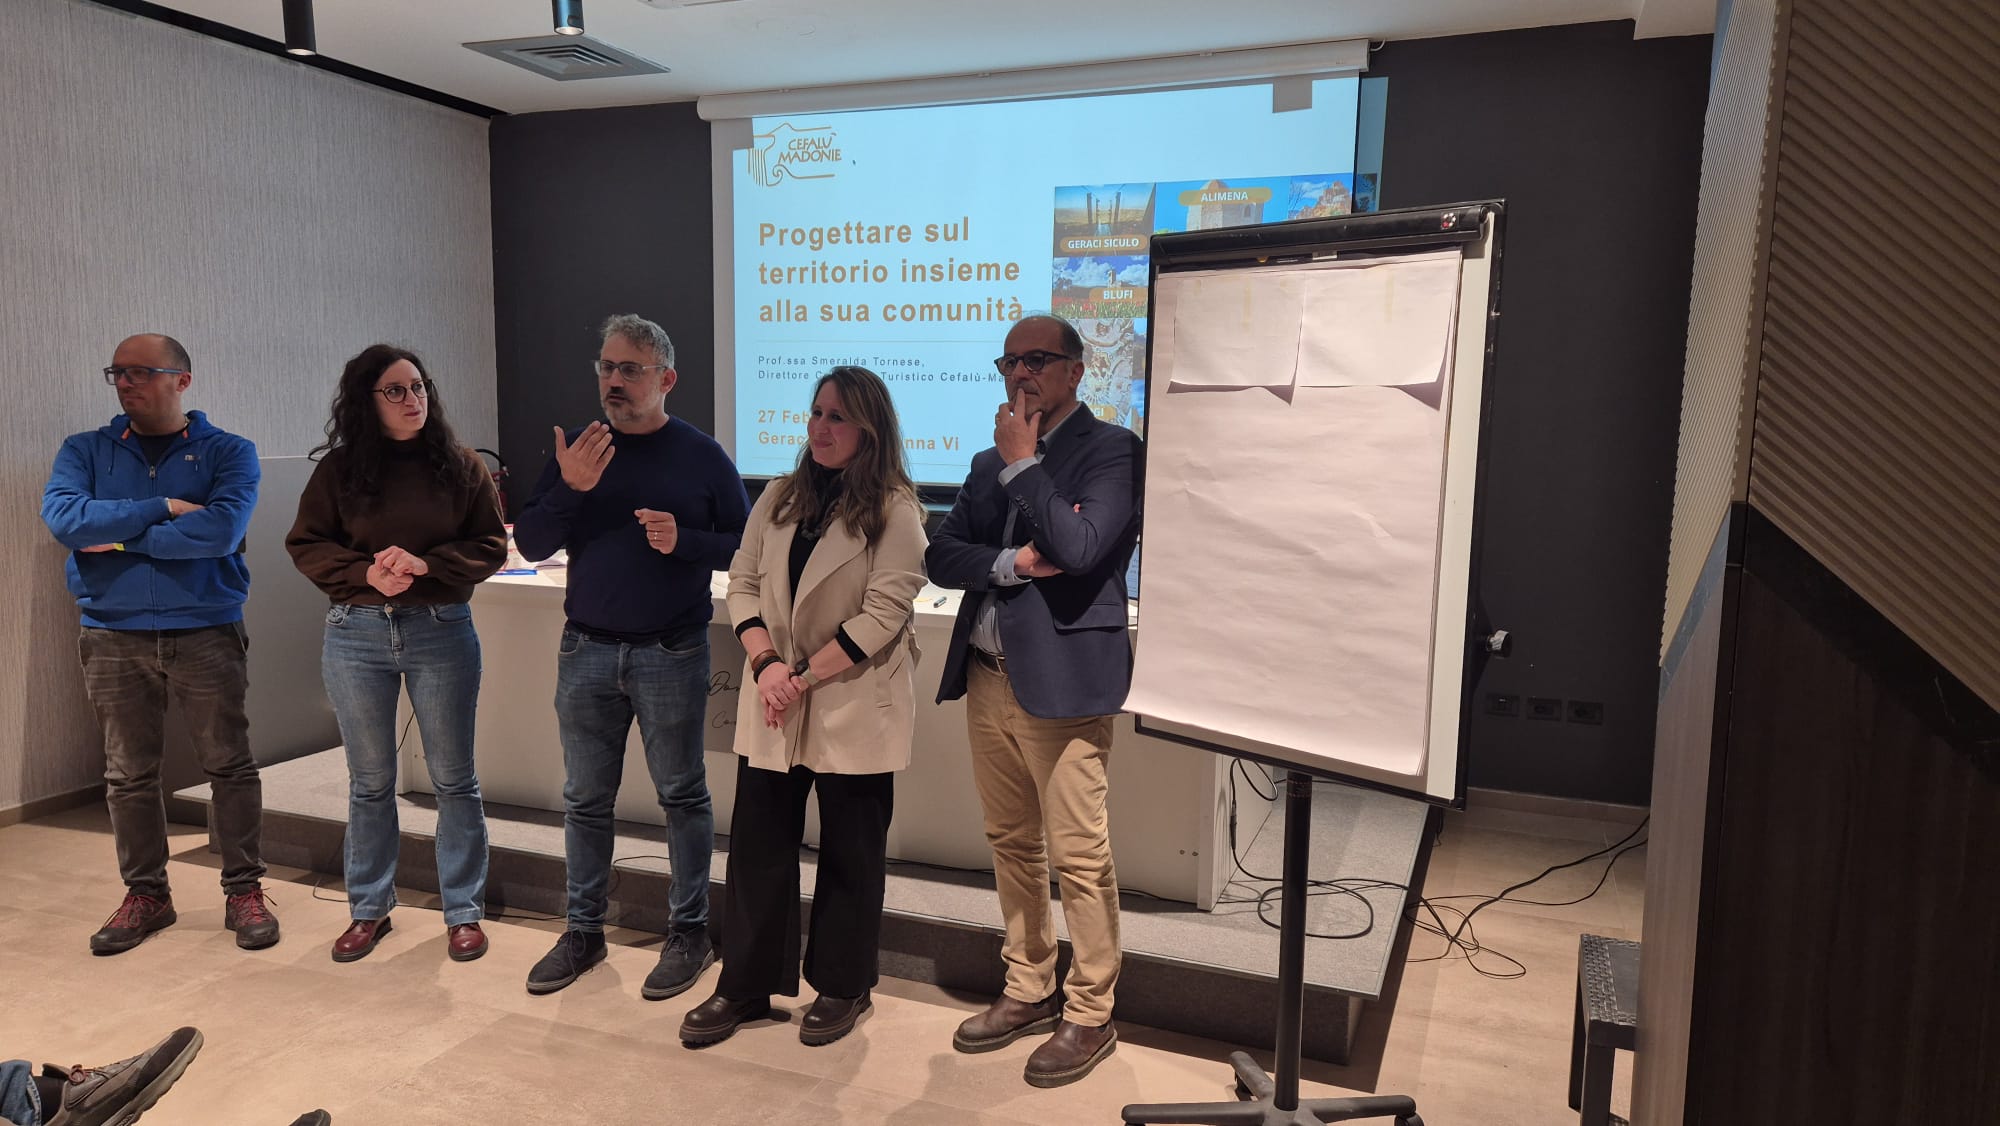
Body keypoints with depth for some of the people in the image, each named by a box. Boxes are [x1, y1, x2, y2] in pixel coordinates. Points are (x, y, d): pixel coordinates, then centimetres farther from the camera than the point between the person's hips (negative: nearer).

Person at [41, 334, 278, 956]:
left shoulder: (227, 452, -1)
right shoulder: (85, 451, 8)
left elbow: (223, 528, -18)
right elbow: (63, 517, -11)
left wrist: (121, 537, -12)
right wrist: (163, 508, -14)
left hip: (207, 635, -2)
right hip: (114, 639, 3)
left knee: (229, 766, 2)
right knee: (128, 774, 10)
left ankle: (244, 890, 14)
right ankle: (145, 893, 25)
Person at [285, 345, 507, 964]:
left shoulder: (459, 465, 0)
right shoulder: (339, 468, 1)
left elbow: (491, 545, -2)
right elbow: (305, 545, 3)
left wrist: (425, 565, -17)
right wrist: (366, 573, -14)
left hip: (441, 632, -1)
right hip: (357, 634, 1)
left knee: (453, 779, 6)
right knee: (370, 783, 13)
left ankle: (464, 912, 19)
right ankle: (369, 910, 28)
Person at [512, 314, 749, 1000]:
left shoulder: (701, 456, -3)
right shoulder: (578, 450, 6)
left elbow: (746, 546, -1)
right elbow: (530, 543, 1)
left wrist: (685, 541, -19)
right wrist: (570, 489, -16)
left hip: (672, 655, -3)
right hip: (586, 653, 3)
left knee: (682, 795, 6)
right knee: (585, 800, 12)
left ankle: (689, 931, 19)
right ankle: (583, 931, 26)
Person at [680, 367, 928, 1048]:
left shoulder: (893, 511, -9)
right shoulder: (780, 498, 8)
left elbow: (883, 615, -15)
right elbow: (742, 582, 6)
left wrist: (805, 677, -15)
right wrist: (766, 664, -10)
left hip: (853, 708, -5)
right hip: (774, 706, 5)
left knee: (850, 853, 9)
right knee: (756, 843, 10)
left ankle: (843, 987, 27)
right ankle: (745, 986, 25)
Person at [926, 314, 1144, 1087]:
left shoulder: (1111, 449, -5)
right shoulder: (990, 463, 16)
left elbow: (1079, 547, -20)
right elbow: (941, 555, 8)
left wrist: (1021, 462, -11)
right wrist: (1010, 563, -10)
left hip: (1062, 680, -7)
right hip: (988, 677, 7)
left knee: (1079, 856, -1)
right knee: (1011, 845, 15)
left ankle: (1089, 1016, 14)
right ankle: (1028, 992, 30)